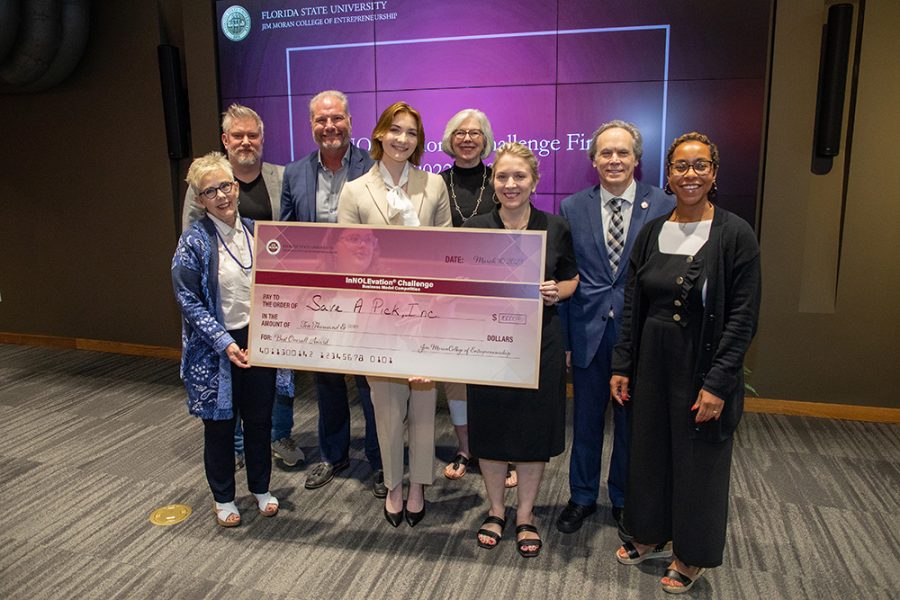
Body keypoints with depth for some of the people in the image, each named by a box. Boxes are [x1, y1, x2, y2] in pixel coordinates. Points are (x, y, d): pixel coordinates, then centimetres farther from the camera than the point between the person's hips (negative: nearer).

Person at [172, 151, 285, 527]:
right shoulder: (194, 241, -11)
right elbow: (187, 300, -12)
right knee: (220, 423, 11)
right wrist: (225, 342, -18)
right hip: (217, 347, -4)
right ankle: (223, 499, 31)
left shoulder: (254, 231, 3)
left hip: (258, 339, 4)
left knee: (259, 418, 15)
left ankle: (261, 488, 36)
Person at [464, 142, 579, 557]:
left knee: (534, 430, 10)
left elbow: (572, 279, 10)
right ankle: (496, 510, 34)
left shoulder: (555, 228, -1)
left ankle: (525, 516, 31)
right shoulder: (474, 228, -2)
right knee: (491, 428, 11)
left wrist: (557, 291, -10)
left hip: (540, 342, 0)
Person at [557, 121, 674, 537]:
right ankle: (582, 497, 35)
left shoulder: (663, 207, -4)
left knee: (632, 421, 14)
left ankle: (624, 501, 35)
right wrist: (561, 338, -1)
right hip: (589, 331, 1)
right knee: (586, 420, 14)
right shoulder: (572, 208, 1)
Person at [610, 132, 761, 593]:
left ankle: (690, 557, 32)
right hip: (652, 364, 5)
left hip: (704, 367, -4)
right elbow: (632, 306, 7)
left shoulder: (735, 234, -10)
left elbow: (743, 316, -12)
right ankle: (651, 537, 39)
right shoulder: (652, 232, 4)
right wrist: (622, 365, 4)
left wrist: (717, 383, -16)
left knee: (698, 461, 10)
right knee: (649, 450, 16)